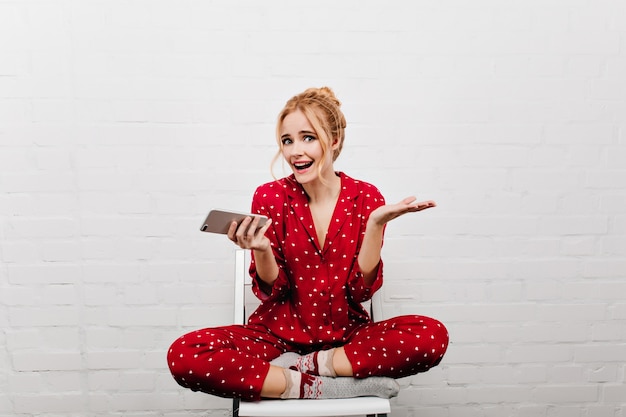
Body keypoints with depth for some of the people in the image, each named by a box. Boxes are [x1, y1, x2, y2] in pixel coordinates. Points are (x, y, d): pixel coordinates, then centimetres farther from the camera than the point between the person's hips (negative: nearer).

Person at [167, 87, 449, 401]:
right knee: (184, 355, -26)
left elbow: (362, 290, -8)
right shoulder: (270, 197, -4)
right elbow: (271, 291, -5)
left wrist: (375, 223, -20)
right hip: (280, 333, 0)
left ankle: (310, 365, -14)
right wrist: (261, 250, -25)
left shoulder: (366, 198, -3)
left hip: (346, 334, 1)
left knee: (433, 335, -26)